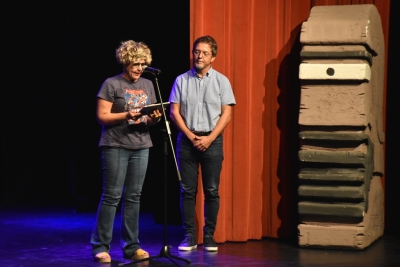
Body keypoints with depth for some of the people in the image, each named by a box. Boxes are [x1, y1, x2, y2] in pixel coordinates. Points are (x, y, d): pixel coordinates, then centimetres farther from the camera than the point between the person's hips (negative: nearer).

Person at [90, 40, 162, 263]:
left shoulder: (148, 85, 13)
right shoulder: (112, 84, -3)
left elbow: (152, 118, 15)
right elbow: (102, 116, -8)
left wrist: (155, 118, -8)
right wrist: (126, 115, -21)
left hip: (141, 146, 5)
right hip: (115, 146, -5)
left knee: (134, 197, 7)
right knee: (112, 196, -5)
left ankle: (131, 246, 12)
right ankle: (100, 246, 3)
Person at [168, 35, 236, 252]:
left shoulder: (221, 81, 3)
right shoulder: (181, 80, 5)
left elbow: (226, 113, -1)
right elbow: (174, 112, 2)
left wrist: (209, 138, -11)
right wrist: (191, 136, -9)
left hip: (212, 141, -1)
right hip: (186, 140, 1)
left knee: (211, 191, 1)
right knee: (187, 191, 2)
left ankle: (209, 237, 8)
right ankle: (189, 236, 7)